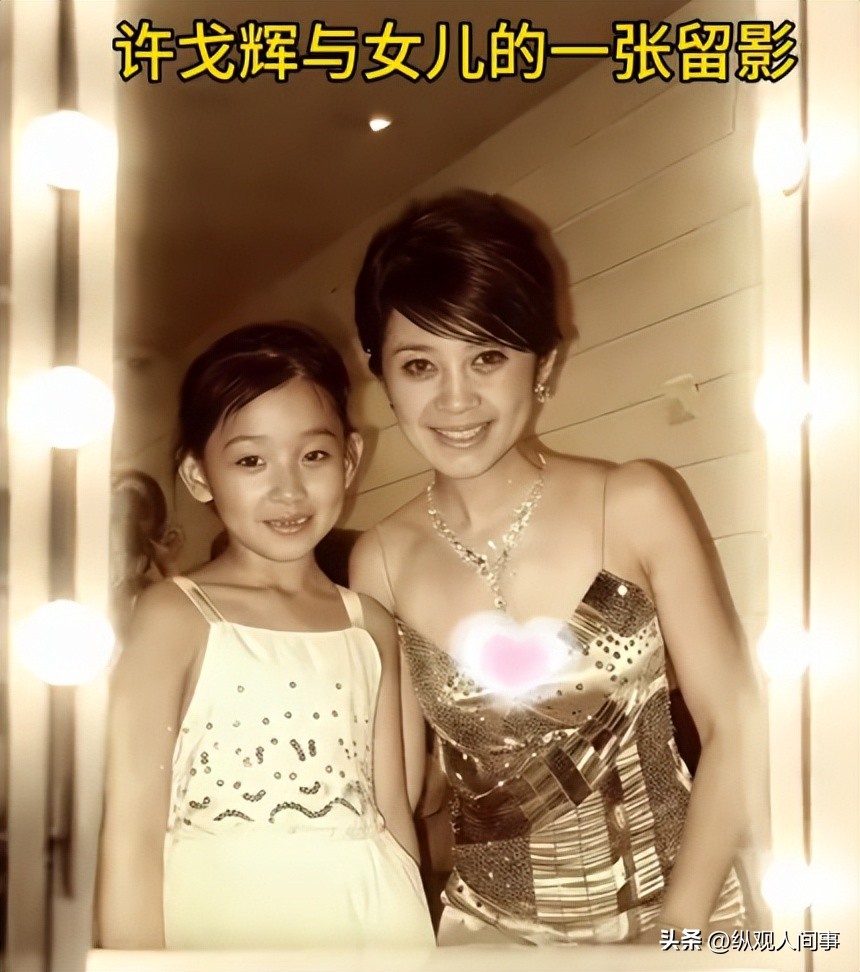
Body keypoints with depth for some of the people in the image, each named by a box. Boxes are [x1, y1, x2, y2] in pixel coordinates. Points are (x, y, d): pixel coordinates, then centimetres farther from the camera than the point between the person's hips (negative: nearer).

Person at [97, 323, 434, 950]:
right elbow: (133, 835, -11)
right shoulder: (175, 617, -6)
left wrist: (420, 941, 6)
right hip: (226, 927, -4)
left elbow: (393, 815, 10)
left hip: (375, 922, 4)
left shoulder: (371, 629, 8)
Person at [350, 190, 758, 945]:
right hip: (491, 928, 2)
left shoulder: (636, 507, -9)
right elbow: (392, 785, 2)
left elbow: (733, 728, -6)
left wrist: (678, 931, -10)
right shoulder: (383, 562, -5)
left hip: (678, 910, -1)